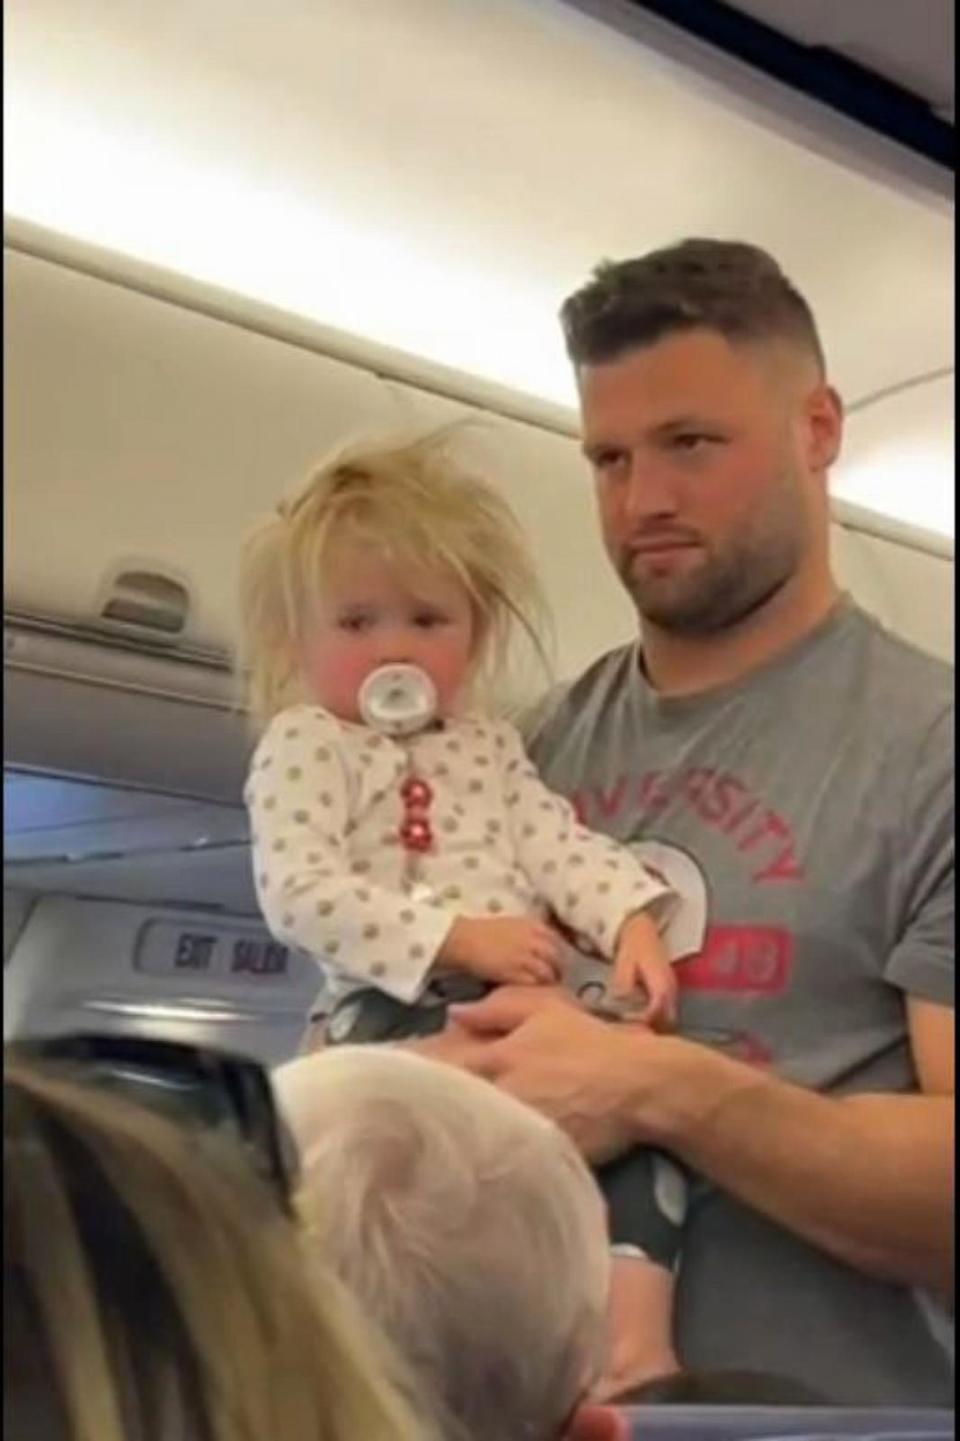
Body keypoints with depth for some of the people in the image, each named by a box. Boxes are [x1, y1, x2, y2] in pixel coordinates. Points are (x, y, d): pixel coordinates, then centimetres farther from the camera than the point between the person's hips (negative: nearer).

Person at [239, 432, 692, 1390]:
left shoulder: (487, 745, 23)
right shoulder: (303, 748, 2)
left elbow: (558, 843, 12)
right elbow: (299, 895, -11)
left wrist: (634, 924, -10)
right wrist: (459, 939, -19)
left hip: (528, 996, 7)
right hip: (399, 1010, -6)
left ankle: (636, 1327, -16)